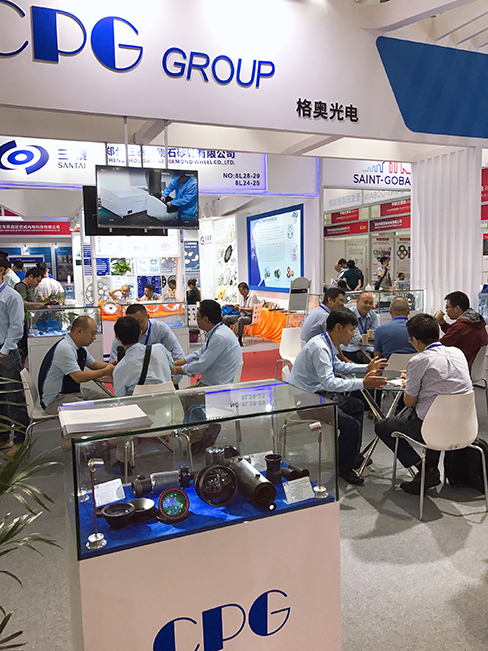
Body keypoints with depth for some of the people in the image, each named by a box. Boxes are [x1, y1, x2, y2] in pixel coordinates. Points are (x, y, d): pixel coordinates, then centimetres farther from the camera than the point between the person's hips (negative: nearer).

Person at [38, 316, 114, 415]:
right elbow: (79, 377, -28)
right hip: (55, 399, -10)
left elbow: (93, 364, 22)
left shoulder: (80, 348, 7)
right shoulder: (65, 348, -24)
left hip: (75, 390, 10)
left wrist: (111, 365, 2)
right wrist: (105, 371, -19)